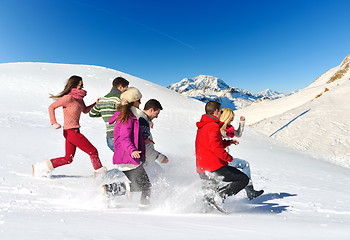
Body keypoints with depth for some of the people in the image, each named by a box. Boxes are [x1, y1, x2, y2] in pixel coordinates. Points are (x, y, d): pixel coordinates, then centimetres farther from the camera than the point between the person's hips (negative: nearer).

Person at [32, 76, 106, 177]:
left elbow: (85, 110, 25)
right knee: (93, 151, -3)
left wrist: (95, 103, 11)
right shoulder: (69, 97, -14)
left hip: (74, 131, 9)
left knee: (68, 159, 15)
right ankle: (100, 172, 10)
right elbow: (51, 107, -12)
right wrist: (54, 122, -19)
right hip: (71, 131, -9)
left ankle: (39, 168, 22)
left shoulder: (79, 98, 12)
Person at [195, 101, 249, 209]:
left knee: (209, 195, 26)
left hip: (202, 169, 9)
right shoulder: (213, 125, -12)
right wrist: (229, 158, -12)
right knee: (244, 179, 0)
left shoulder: (201, 127, 17)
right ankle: (217, 197, -10)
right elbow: (216, 147, -25)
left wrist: (228, 142, 26)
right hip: (215, 168, -9)